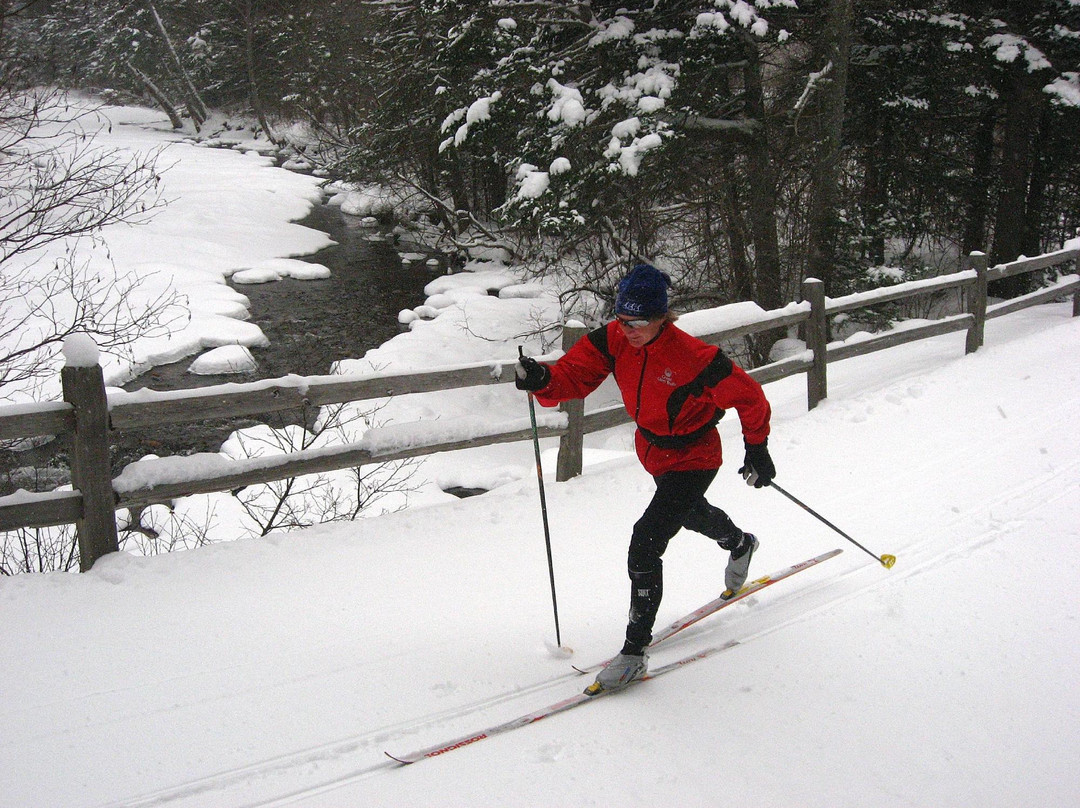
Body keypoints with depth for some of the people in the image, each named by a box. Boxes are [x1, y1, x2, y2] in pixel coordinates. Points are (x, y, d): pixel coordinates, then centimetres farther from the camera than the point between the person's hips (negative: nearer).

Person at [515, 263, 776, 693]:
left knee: (645, 543, -20)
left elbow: (747, 395, -21)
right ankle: (740, 545, 70)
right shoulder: (612, 340, -19)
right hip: (652, 450, 7)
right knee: (688, 511, 35)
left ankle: (635, 651, -9)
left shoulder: (691, 356, -33)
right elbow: (573, 375, -19)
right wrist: (542, 380, -41)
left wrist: (757, 449, -11)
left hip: (693, 458, -7)